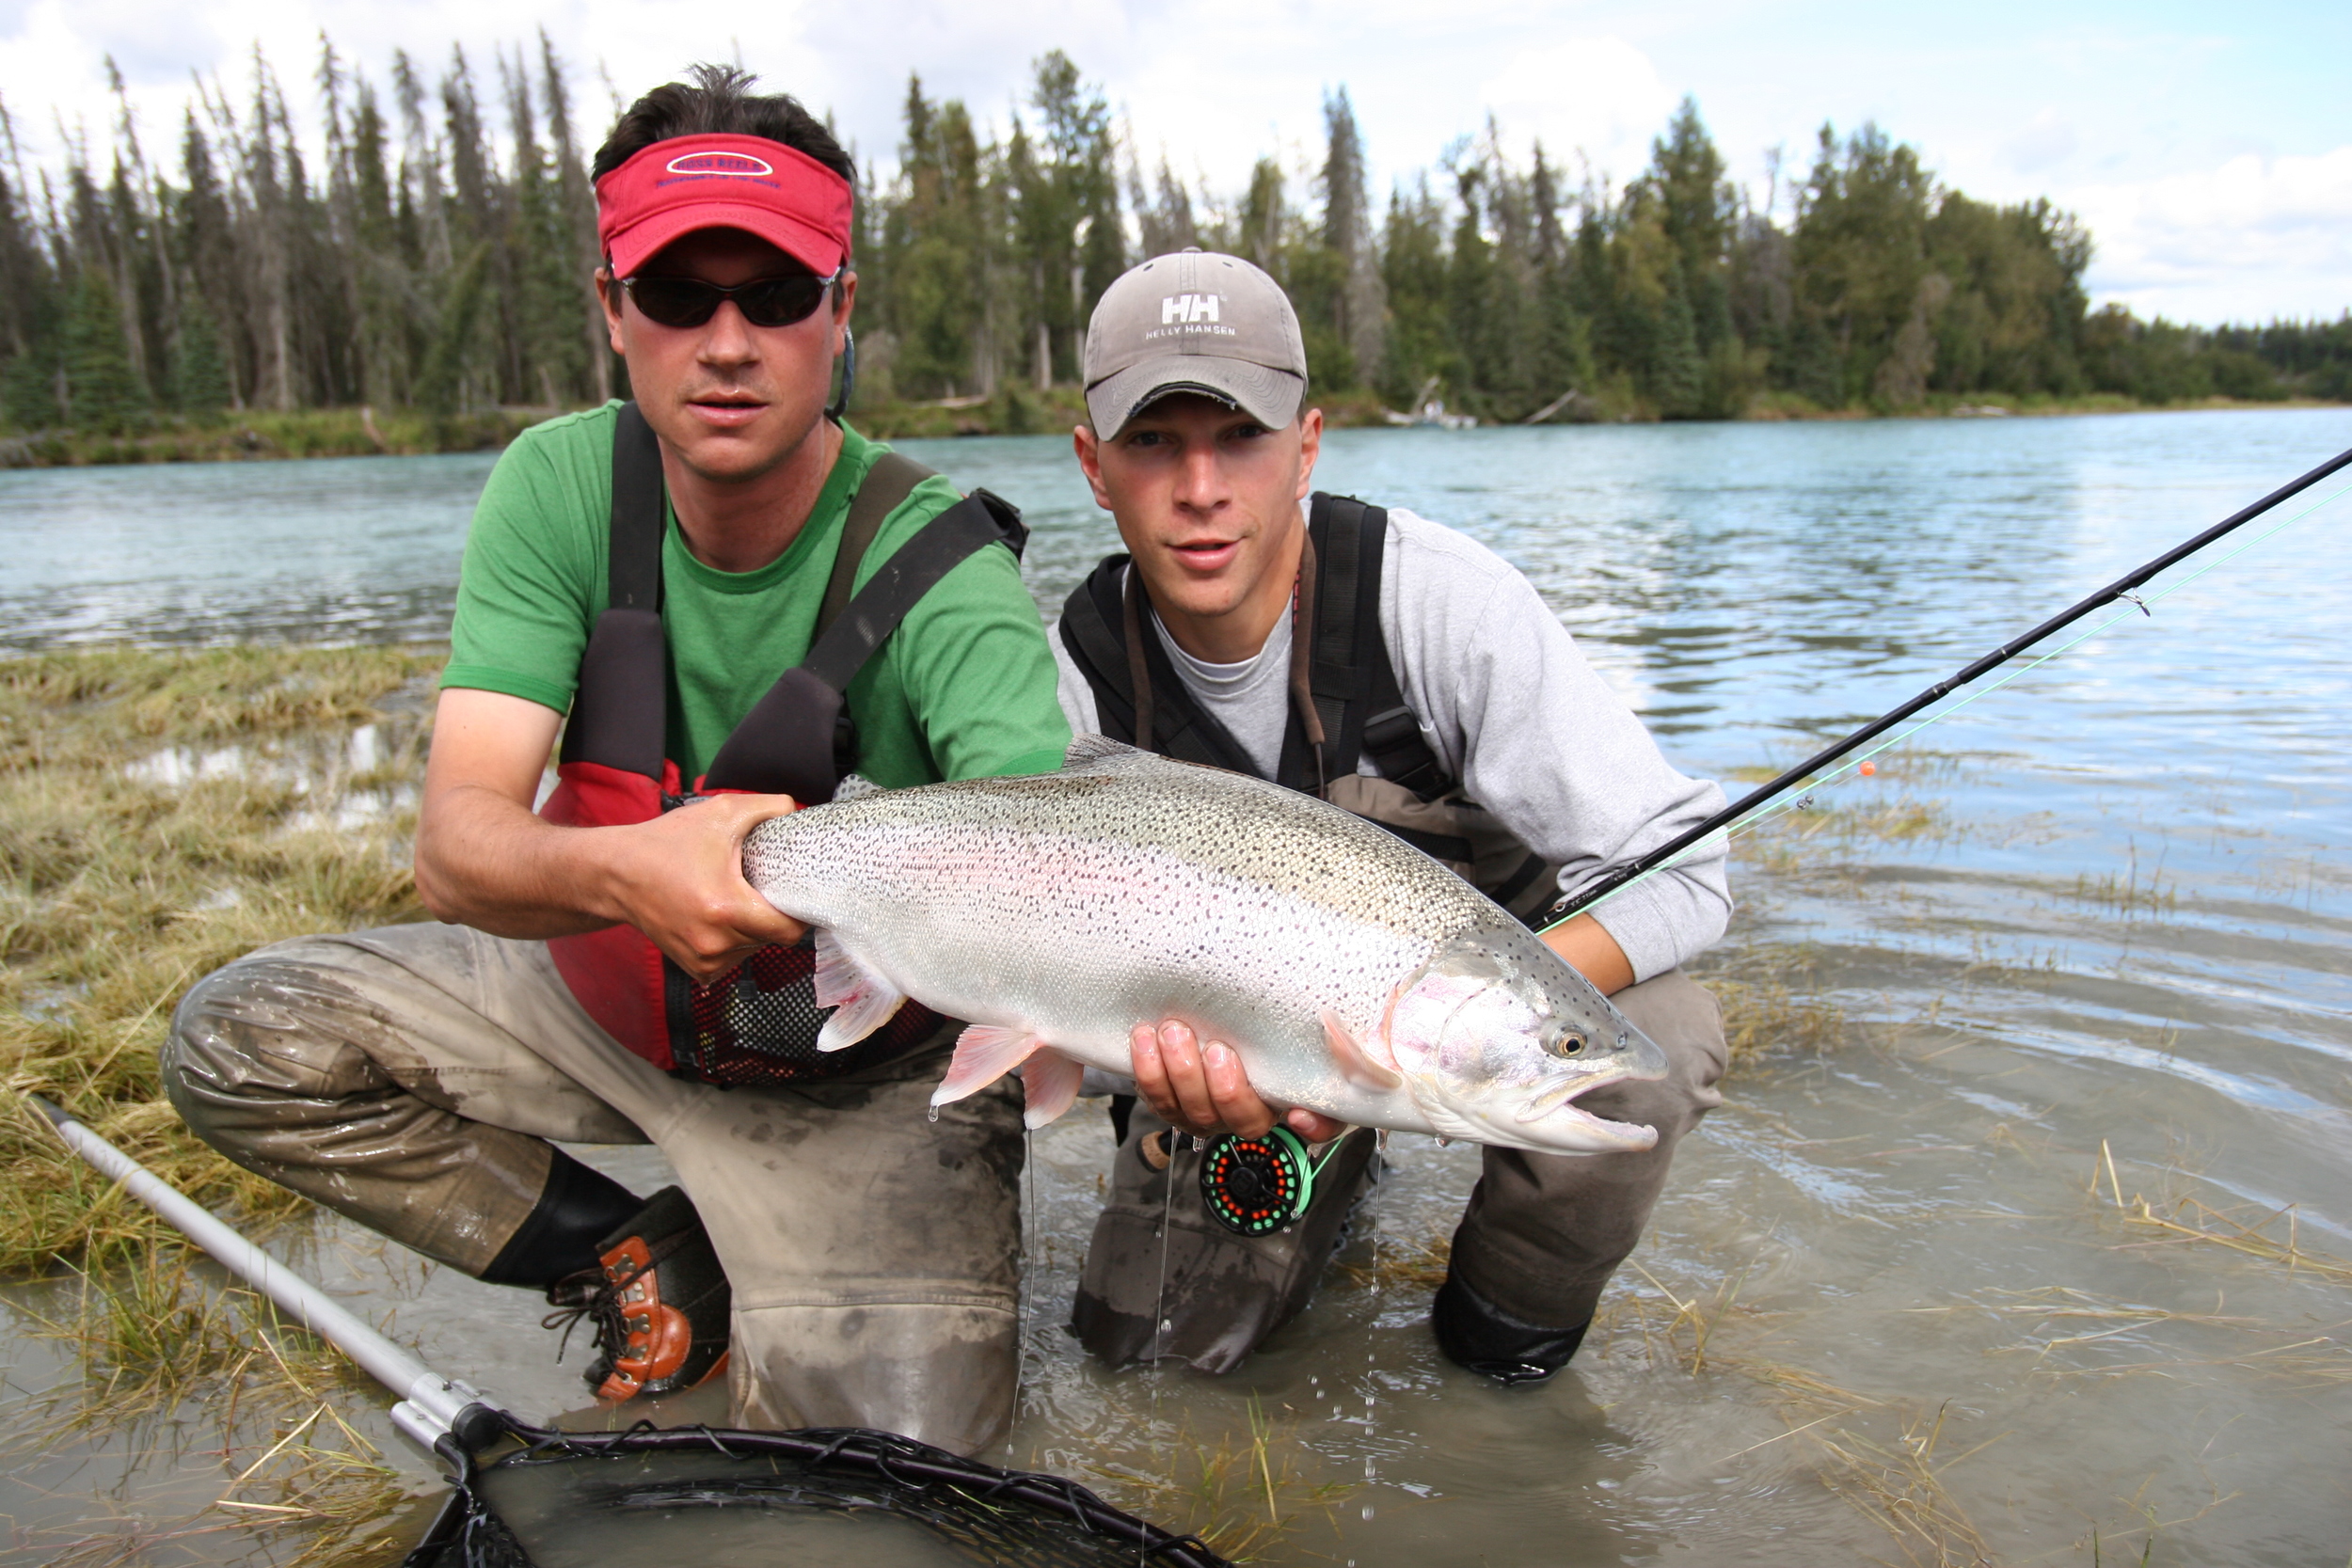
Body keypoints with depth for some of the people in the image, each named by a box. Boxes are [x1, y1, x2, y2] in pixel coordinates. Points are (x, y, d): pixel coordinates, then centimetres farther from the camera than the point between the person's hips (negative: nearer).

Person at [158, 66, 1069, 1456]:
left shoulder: (944, 575, -26)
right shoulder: (564, 487, -14)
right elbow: (455, 846, -23)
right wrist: (618, 870, -46)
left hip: (861, 1065, -3)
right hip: (610, 992, 4)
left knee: (904, 1438, -19)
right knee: (240, 1038, -7)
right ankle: (642, 1266, 4)